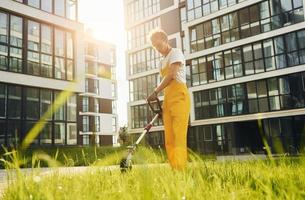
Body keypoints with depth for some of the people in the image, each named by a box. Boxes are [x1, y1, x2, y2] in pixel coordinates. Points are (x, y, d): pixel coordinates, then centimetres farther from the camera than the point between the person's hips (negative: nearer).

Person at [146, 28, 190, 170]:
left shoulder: (176, 53, 4)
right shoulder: (162, 61, 25)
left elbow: (171, 75, -10)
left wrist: (155, 92, -10)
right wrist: (162, 105, 11)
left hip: (179, 97, -8)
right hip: (167, 100, 8)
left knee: (179, 136, -16)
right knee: (169, 139, -1)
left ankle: (180, 171, -20)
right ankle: (174, 170, -1)